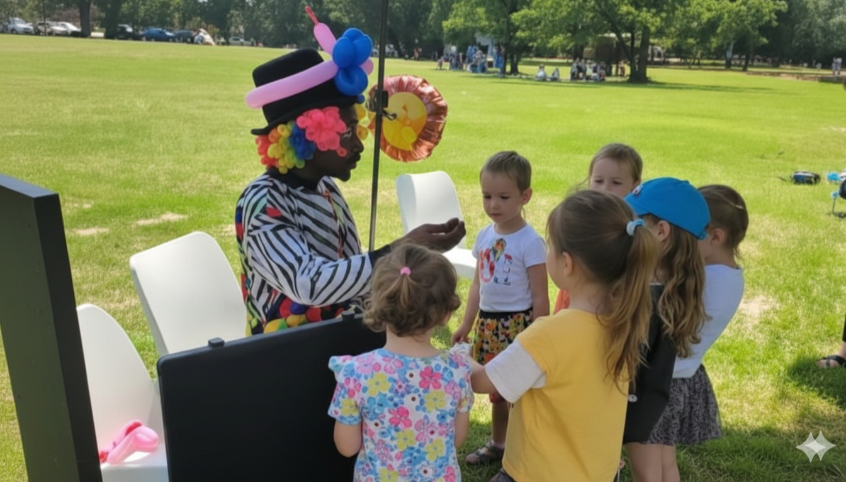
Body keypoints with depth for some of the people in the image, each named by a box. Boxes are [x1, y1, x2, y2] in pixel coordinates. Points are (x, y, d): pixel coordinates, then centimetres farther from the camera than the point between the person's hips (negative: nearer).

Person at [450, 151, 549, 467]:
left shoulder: (530, 242, -14)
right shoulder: (485, 235, 5)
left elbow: (540, 296, -12)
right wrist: (466, 325, 14)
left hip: (518, 324, -6)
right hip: (488, 323, 6)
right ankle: (497, 444, 37)